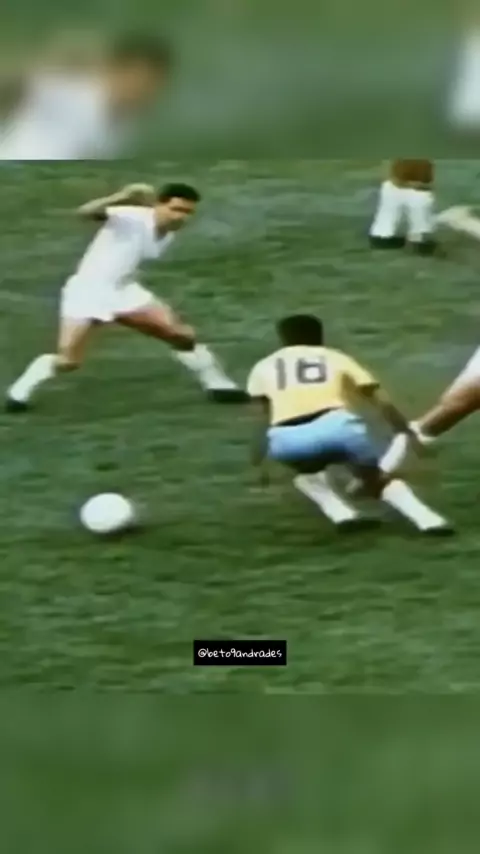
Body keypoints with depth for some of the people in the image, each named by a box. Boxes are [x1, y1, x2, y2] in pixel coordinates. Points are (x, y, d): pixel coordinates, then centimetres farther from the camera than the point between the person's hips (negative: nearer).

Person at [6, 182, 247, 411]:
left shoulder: (167, 236, 1)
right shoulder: (131, 218, -23)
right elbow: (86, 212, -38)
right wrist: (120, 197, -49)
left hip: (123, 290, 7)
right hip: (88, 290, -7)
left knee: (183, 335, 0)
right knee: (67, 360, -15)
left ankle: (218, 385, 17)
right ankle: (19, 393, 9)